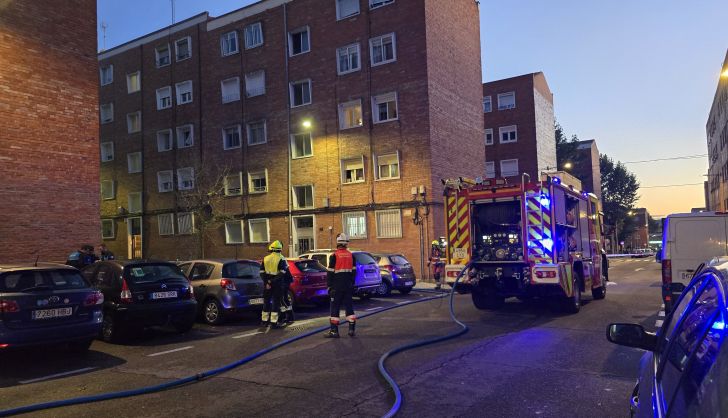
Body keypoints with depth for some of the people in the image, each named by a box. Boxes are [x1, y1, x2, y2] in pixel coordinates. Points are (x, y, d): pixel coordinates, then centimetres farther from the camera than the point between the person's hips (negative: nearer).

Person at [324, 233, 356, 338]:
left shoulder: (334, 256, -10)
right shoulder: (351, 255, 7)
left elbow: (330, 272, -9)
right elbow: (353, 271, 11)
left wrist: (329, 285, -1)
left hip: (337, 286, -5)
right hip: (348, 286, 5)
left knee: (335, 308, 0)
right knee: (349, 306, 11)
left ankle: (334, 331, 0)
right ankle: (352, 329, 11)